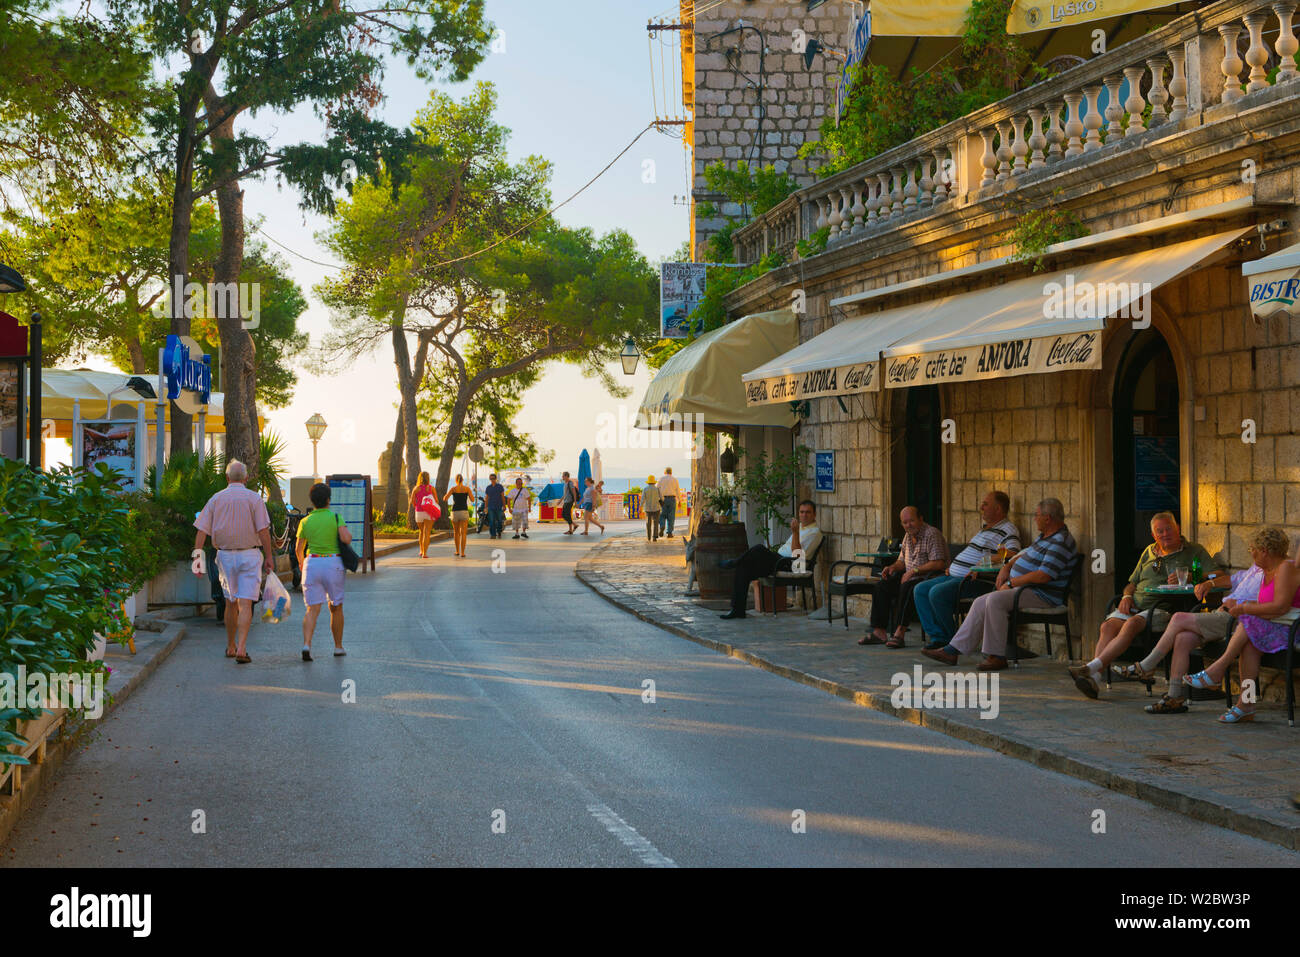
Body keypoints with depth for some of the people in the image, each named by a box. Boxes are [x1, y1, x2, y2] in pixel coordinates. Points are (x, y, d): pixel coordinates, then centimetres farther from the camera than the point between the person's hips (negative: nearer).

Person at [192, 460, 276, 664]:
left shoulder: (216, 499, 4)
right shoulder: (254, 498, -5)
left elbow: (201, 531, -1)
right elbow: (263, 530, -11)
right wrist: (269, 557, -5)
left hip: (225, 556, 3)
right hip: (249, 555, -3)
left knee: (231, 603, 18)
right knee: (245, 605, -6)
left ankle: (231, 647, 28)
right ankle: (242, 649, -19)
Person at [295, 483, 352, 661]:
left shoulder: (305, 522, 3)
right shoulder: (336, 517, -5)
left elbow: (299, 549, 10)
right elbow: (346, 539, -18)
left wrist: (302, 565, 30)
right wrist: (349, 535, 6)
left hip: (312, 564, 1)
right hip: (334, 564, -1)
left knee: (313, 609, -2)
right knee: (336, 607, 16)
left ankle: (306, 645, -22)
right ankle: (338, 647, 23)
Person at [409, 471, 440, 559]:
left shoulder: (416, 488, 0)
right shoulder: (431, 488, -2)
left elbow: (412, 501, -2)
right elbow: (436, 501, -1)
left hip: (419, 513, 2)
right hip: (429, 514, -2)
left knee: (422, 532, 23)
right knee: (427, 533, -5)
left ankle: (421, 551, 25)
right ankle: (425, 553, -15)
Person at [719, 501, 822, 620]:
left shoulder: (814, 532, -6)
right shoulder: (800, 526, 24)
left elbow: (797, 554, -18)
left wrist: (795, 532, -25)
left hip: (789, 565, -9)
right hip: (779, 560, 9)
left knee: (760, 549, -30)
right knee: (743, 570, -6)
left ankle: (736, 562, -3)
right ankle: (737, 609, -6)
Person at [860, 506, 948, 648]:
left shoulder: (932, 534, -12)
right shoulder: (908, 536, 15)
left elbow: (938, 563, -22)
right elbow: (902, 561, 24)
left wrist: (914, 570, -23)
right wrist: (893, 567, 0)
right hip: (909, 578, 9)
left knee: (906, 587, -35)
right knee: (882, 587, -9)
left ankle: (899, 633, -38)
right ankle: (879, 632, -11)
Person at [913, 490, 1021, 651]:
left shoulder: (1008, 531, -6)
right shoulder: (985, 528, 25)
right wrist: (953, 567, 19)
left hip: (977, 581, -10)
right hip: (956, 576, 10)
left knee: (937, 592, -28)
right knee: (920, 589, 0)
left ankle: (952, 639, -13)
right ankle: (938, 636, -4)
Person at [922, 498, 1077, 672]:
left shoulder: (1060, 543, -17)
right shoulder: (1045, 536, 16)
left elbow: (1043, 576, -25)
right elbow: (1025, 553, 31)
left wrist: (1011, 583, -16)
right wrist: (1007, 566, 11)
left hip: (1042, 596, -10)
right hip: (1021, 588, 10)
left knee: (995, 600, -28)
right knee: (981, 603, 2)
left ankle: (997, 656, -23)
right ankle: (953, 650, 1)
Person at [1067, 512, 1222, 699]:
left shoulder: (1194, 552, 10)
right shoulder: (1149, 552, 26)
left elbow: (1220, 575, -2)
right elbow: (1133, 583, 28)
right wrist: (1127, 596, 5)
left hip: (1165, 607, -5)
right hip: (1136, 605, 5)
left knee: (1132, 625, -34)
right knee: (1108, 626, -26)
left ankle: (1092, 667, -42)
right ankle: (1094, 678, -39)